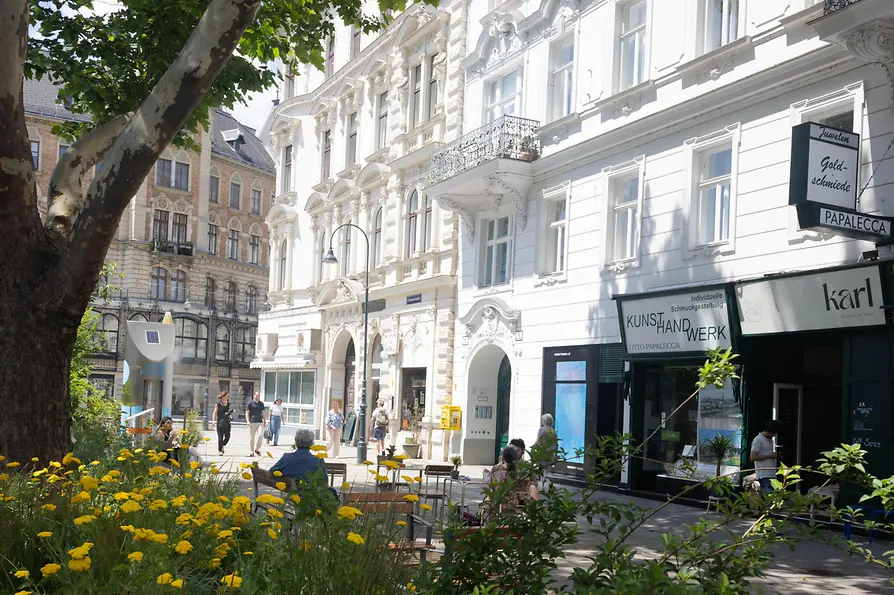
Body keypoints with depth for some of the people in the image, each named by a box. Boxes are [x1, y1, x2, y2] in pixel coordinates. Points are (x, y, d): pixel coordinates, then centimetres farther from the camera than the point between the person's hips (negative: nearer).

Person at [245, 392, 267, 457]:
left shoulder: (261, 403, 14)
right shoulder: (250, 403, 1)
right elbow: (247, 412, -2)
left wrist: (264, 420, 17)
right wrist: (248, 421, -13)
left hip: (260, 422, 3)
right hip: (252, 422, -3)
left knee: (260, 435, -11)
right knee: (251, 437, 1)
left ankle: (257, 449, 6)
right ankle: (251, 452, 9)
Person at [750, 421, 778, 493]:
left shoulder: (770, 440, 19)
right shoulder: (758, 440, -7)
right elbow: (753, 457, -14)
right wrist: (769, 456, -14)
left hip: (771, 474, 8)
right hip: (764, 476, -8)